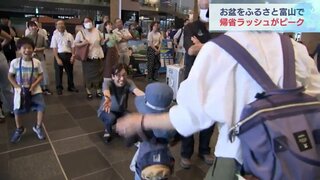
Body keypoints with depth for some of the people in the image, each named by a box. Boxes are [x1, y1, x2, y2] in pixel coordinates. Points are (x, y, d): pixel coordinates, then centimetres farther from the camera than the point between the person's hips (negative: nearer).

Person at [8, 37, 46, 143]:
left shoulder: (37, 62, -7)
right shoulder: (15, 62, -9)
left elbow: (40, 76, -3)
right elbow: (10, 76, 0)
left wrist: (34, 85, -16)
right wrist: (17, 86, -12)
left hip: (35, 89, 0)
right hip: (20, 90, 0)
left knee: (42, 107, -12)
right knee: (17, 110, 0)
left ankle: (38, 127, 12)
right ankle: (19, 129, 28)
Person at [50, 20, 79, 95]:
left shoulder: (69, 35, 5)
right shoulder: (55, 36, 1)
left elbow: (72, 46, 4)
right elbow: (54, 48, -4)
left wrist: (73, 56, -8)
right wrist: (57, 59, -13)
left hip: (68, 55, 2)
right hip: (59, 55, -1)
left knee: (70, 72, 12)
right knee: (58, 73, 5)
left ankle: (71, 86, 27)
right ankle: (59, 88, 19)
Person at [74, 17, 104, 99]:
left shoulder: (97, 31, 3)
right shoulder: (81, 33, -3)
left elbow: (101, 41, 13)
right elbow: (75, 43, -1)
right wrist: (82, 43, -19)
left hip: (97, 56, 2)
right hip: (87, 57, -2)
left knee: (98, 73, 9)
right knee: (88, 74, 6)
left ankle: (98, 91, 25)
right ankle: (89, 92, 20)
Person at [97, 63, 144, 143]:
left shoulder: (129, 83, -22)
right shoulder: (108, 82, -27)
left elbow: (137, 90, -44)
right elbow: (106, 91, -52)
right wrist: (107, 99, -77)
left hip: (121, 111, 2)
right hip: (106, 111, -2)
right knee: (111, 118, -35)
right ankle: (107, 131, 1)